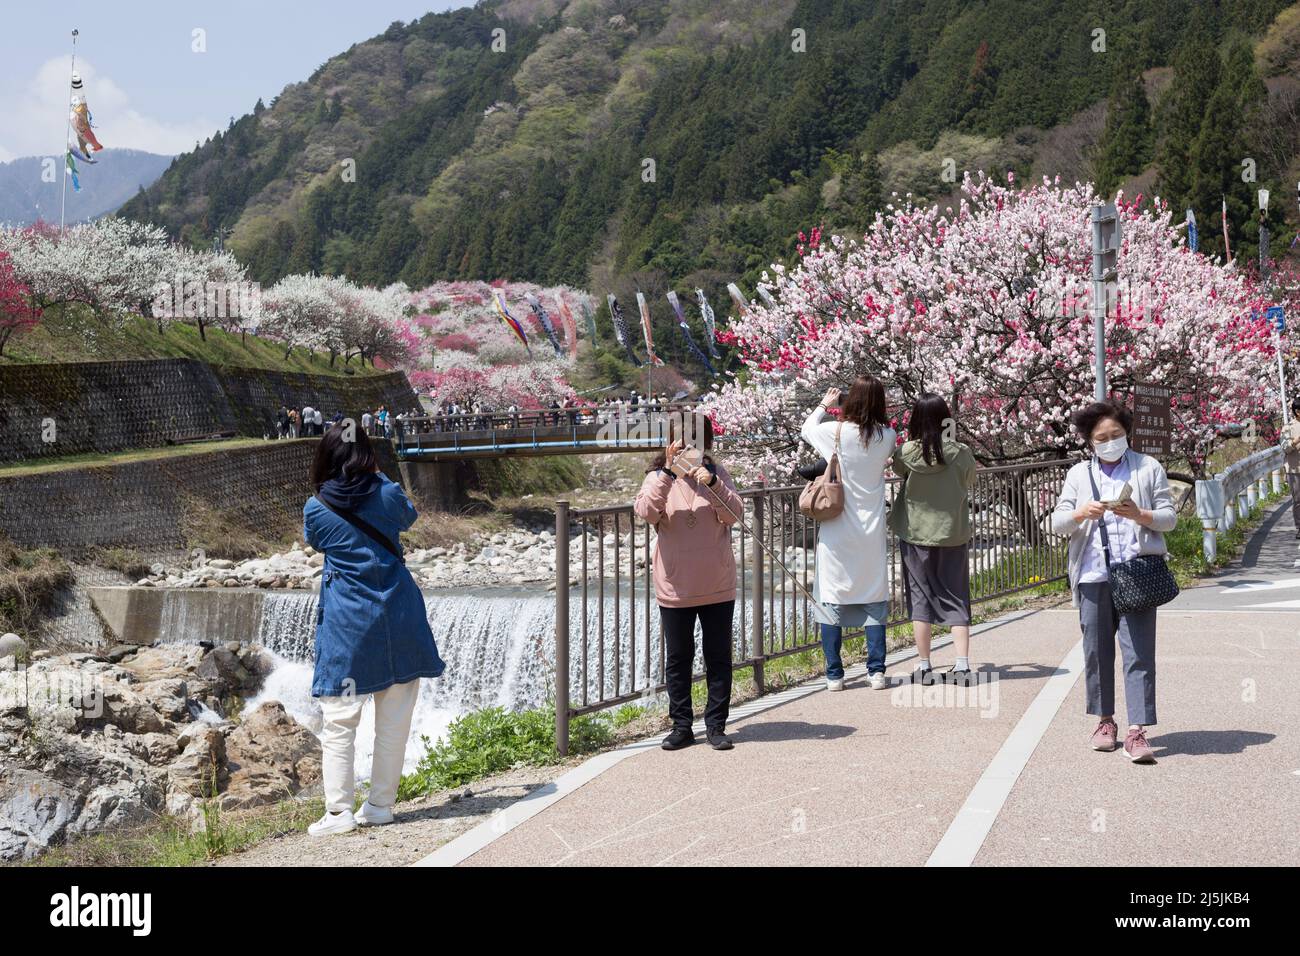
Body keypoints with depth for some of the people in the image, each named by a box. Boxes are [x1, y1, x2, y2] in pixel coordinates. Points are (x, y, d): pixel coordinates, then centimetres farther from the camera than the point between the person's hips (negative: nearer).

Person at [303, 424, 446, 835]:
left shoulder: (316, 509, -4)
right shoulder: (388, 494, -2)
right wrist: (378, 477, 31)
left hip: (346, 624, -2)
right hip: (399, 618, 2)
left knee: (339, 722, 4)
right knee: (393, 722, 10)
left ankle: (339, 811, 0)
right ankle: (380, 806, 16)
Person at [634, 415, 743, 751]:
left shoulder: (717, 473, 2)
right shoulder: (658, 477, -1)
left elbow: (733, 514, -9)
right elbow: (646, 512, -19)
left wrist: (713, 484, -25)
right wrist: (668, 473, -28)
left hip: (717, 585, 1)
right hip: (675, 587, -1)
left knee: (718, 657, 6)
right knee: (677, 659, 8)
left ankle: (716, 726, 15)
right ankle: (681, 726, 18)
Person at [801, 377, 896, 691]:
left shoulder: (836, 432, -10)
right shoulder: (887, 437, -5)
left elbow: (806, 429, 11)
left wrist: (824, 405, 27)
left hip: (837, 530, -2)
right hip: (871, 532, 2)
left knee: (831, 600, 5)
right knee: (874, 600, 10)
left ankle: (834, 674, 7)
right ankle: (876, 671, 9)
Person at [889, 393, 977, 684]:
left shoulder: (906, 453, -12)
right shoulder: (961, 454, -11)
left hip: (916, 536, 0)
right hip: (953, 534, 0)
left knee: (920, 597, 9)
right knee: (955, 598, 9)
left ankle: (923, 666, 10)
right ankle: (963, 663, 0)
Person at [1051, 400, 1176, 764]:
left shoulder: (1149, 468, 10)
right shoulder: (1078, 475, 13)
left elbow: (1169, 517, 6)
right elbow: (1058, 523, 7)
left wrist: (1140, 515, -15)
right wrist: (1081, 513, -15)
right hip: (1093, 575, 2)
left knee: (1139, 652, -8)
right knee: (1097, 651, 6)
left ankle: (1137, 731, -10)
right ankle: (1105, 720, 22)